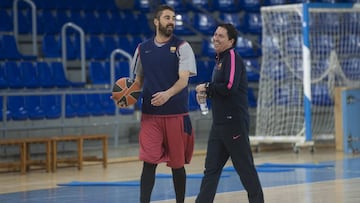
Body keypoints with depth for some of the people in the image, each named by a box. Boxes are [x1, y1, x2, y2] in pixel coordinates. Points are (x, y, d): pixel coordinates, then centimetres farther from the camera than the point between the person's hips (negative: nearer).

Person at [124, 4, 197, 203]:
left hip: (176, 114, -2)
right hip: (150, 115, 2)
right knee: (149, 162, -7)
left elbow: (183, 80, -14)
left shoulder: (182, 47, -3)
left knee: (177, 164, 8)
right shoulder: (143, 48, 8)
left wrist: (167, 94, -33)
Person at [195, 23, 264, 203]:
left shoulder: (232, 57, -11)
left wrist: (207, 87, -10)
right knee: (211, 169, 5)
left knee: (245, 167, -1)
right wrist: (206, 93, 5)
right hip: (219, 123, 9)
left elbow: (230, 87, -22)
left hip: (234, 122, -9)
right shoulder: (220, 59, 17)